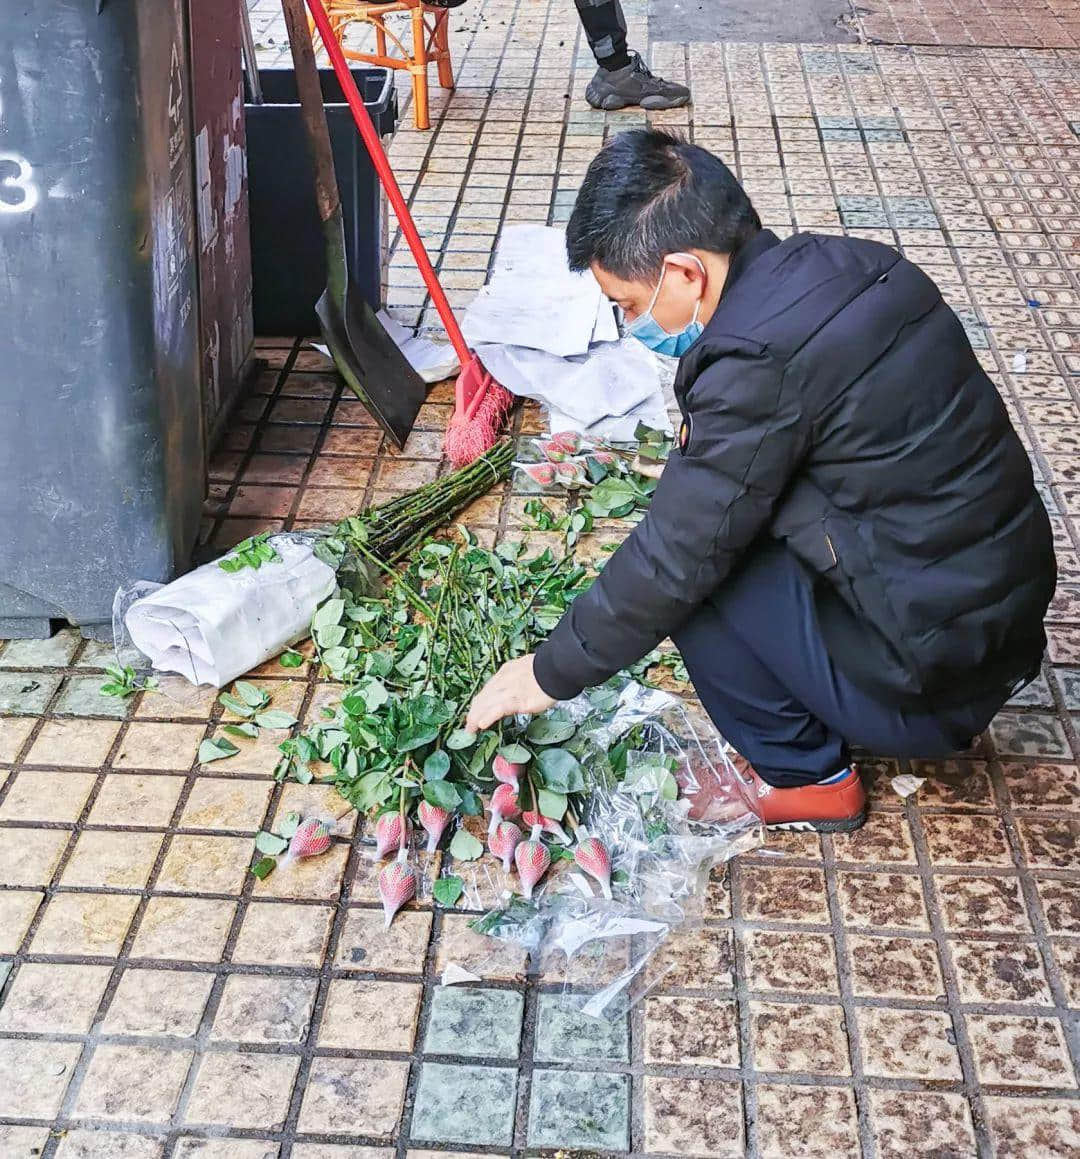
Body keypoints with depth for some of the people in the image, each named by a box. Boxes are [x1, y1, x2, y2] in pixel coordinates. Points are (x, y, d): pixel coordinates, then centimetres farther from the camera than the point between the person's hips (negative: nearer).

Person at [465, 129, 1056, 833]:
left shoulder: (760, 360, -24)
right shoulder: (851, 265, 1)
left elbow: (673, 562, -17)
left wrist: (551, 674, -4)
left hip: (930, 685, -8)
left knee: (690, 559, -7)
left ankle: (805, 775, 7)